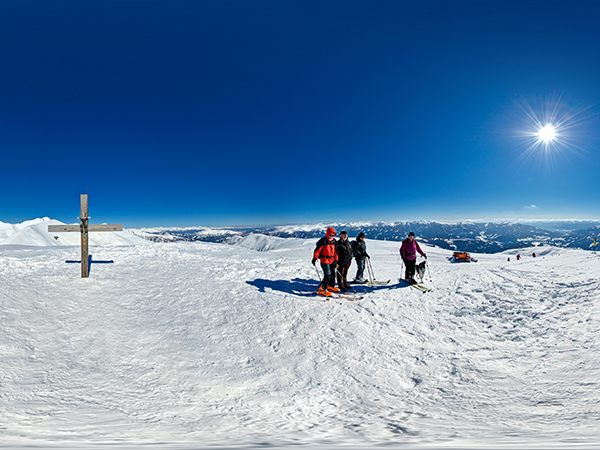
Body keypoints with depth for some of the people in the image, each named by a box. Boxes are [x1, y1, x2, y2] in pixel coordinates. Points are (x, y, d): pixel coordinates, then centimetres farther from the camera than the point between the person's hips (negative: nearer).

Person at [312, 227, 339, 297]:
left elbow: (335, 251, 15)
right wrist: (315, 258, -25)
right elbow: (318, 249, -16)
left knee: (333, 274, 15)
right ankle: (322, 289, -3)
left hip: (332, 260, 7)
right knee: (327, 275, -13)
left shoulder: (334, 241, 7)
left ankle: (331, 286, 38)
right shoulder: (323, 241, -14)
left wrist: (335, 260, 14)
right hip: (324, 260, -7)